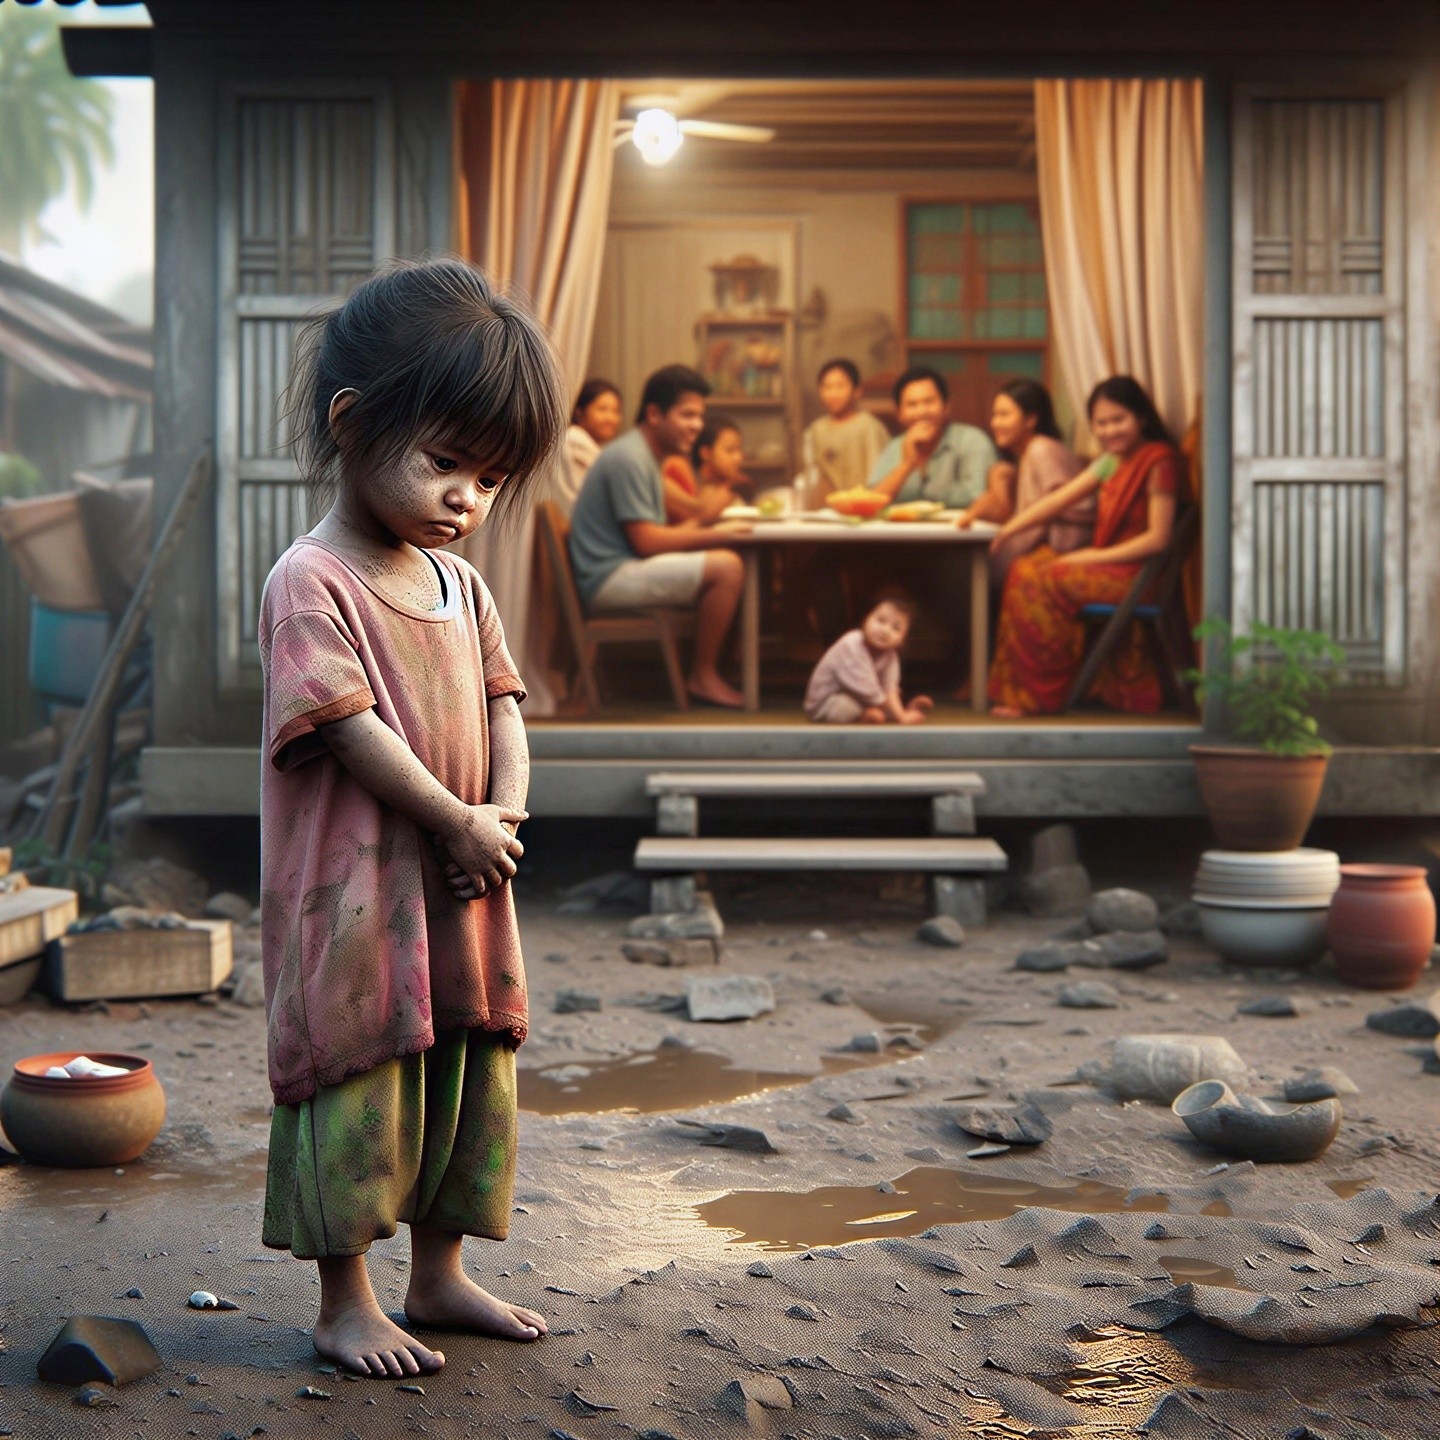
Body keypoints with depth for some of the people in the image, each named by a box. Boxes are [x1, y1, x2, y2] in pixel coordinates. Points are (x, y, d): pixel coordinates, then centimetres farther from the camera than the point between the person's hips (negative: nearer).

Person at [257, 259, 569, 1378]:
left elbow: (501, 704, 8)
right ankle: (346, 1303, 13)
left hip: (467, 887, 8)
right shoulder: (311, 584, -14)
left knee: (470, 1070, 15)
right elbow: (353, 727, -19)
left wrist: (507, 811, -10)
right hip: (353, 893, -8)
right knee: (355, 1076, 0)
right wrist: (458, 824, -17)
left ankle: (439, 1275, 30)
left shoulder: (461, 584, 11)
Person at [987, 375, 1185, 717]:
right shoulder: (1112, 462, 15)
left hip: (1139, 574, -9)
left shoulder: (1159, 462, -12)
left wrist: (1095, 557, -17)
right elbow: (1060, 499, 13)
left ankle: (1039, 696, -9)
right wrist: (1010, 528, 3)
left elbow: (1158, 538, -17)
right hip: (1110, 566, 9)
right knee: (1025, 569, -4)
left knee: (1040, 582, -19)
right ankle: (1024, 693, -6)